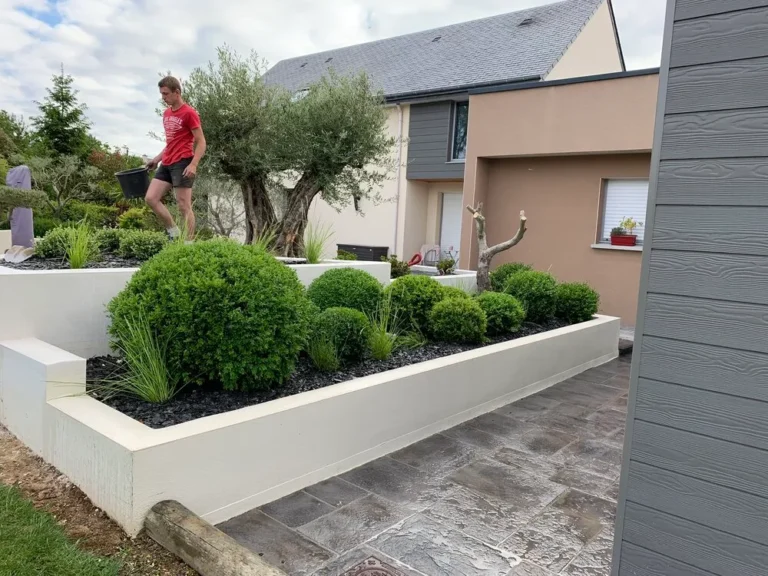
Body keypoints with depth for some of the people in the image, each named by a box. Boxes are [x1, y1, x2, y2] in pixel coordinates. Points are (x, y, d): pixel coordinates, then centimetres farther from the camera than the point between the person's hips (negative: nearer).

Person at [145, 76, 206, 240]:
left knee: (184, 206, -6)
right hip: (166, 164, 9)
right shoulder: (166, 113, 17)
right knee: (151, 198, 2)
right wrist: (157, 158, 16)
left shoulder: (189, 113, -8)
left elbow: (201, 142, -11)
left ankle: (188, 243, 1)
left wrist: (193, 165, -23)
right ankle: (174, 233, 11)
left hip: (182, 164, -8)